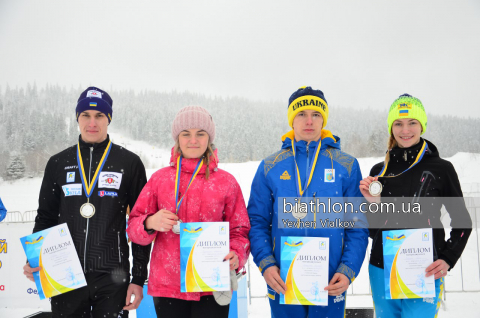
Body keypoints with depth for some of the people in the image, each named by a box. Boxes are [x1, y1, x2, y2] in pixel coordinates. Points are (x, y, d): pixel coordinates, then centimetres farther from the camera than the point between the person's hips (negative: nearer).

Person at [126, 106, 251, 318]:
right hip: (167, 286, 1)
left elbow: (240, 230, 7)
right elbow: (134, 227, 6)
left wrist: (236, 254, -14)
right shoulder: (159, 178, 6)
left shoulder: (226, 181, 5)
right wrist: (150, 223, -16)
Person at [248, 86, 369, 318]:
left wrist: (348, 271, -10)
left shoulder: (346, 166, 1)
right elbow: (257, 222, 2)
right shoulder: (270, 167, 2)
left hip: (330, 286, 0)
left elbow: (358, 227, 1)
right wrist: (266, 264, -11)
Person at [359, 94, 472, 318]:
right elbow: (372, 230, 9)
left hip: (424, 272, -3)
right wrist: (372, 203, -9)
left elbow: (462, 222, 6)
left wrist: (448, 259, -6)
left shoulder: (441, 169, -2)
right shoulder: (379, 171, 6)